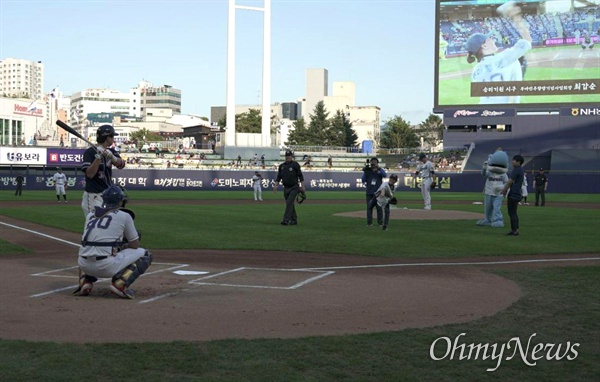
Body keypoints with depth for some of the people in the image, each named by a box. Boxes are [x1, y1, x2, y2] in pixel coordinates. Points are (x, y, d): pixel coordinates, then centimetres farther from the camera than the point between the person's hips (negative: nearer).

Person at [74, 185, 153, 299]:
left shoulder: (90, 215, 18)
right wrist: (122, 246, 32)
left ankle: (86, 281, 14)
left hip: (85, 266, 5)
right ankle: (120, 284, -6)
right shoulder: (124, 216, 4)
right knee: (145, 255, 14)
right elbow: (135, 245, 11)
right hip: (106, 266, -5)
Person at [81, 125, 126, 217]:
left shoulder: (110, 152, 9)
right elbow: (89, 174, -21)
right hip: (94, 197, -7)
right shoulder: (90, 152, -11)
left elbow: (121, 164, -9)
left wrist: (112, 157, -29)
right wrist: (98, 157, -29)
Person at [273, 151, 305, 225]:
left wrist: (302, 186, -12)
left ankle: (286, 220, -20)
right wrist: (276, 185, 2)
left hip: (294, 188, -6)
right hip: (286, 188, 6)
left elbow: (300, 175, -5)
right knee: (290, 204, 10)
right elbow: (278, 177, 14)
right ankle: (294, 220, 18)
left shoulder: (295, 164, -3)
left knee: (289, 203, -15)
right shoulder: (281, 166, 12)